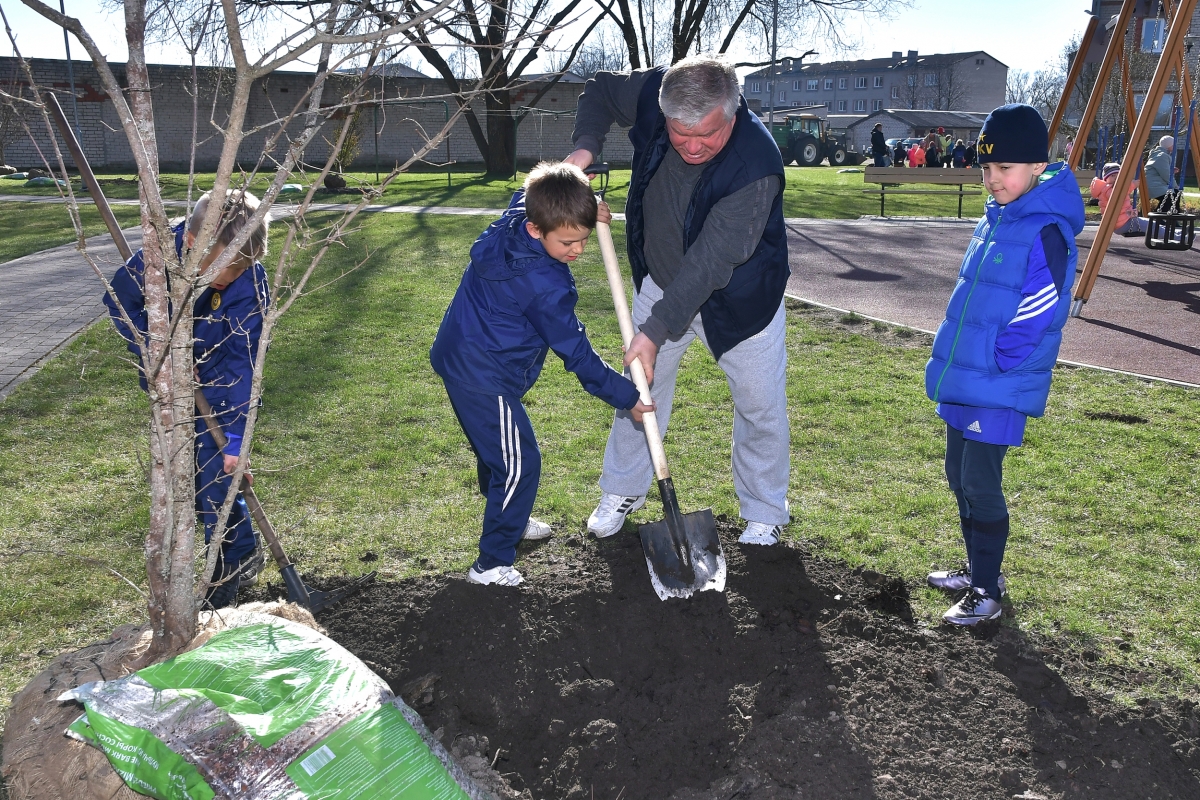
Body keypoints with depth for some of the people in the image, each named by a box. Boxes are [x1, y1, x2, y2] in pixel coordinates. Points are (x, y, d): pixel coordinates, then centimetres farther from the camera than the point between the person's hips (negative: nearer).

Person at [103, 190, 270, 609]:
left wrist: (235, 436, -31)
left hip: (220, 387, -4)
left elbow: (243, 361, -29)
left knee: (215, 477, -7)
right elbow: (119, 298, -9)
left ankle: (235, 563, 14)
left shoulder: (251, 284, -30)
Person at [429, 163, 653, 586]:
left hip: (457, 357, 10)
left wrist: (579, 204, 5)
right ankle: (491, 564, 6)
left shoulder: (510, 222, -5)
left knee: (496, 449, 26)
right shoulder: (545, 285, -27)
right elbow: (575, 351, -18)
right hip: (487, 380, -10)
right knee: (519, 464, -3)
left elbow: (526, 195, 21)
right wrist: (625, 396, -9)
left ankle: (509, 520, 47)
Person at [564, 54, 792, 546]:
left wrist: (655, 330, -37)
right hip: (661, 283, 4)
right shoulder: (653, 94, -21)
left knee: (760, 404, 3)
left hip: (738, 296, -4)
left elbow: (710, 262, -36)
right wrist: (584, 148, -17)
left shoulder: (755, 165, -36)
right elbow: (600, 90, 2)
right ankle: (622, 492, 30)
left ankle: (765, 514, 23)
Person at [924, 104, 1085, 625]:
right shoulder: (994, 220, 9)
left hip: (1000, 390, -9)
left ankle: (987, 592, 13)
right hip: (964, 380, 9)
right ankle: (978, 570, 33)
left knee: (981, 484, -3)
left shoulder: (1047, 233, -17)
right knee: (960, 477, 17)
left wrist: (993, 368, -13)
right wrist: (954, 363, 14)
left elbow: (1037, 319, -19)